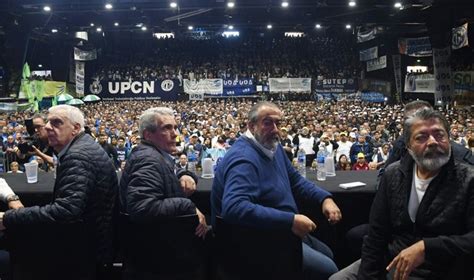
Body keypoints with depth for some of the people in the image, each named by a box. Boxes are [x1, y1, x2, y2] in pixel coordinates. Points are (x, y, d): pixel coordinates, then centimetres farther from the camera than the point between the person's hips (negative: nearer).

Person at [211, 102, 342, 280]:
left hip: (280, 230, 11)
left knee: (327, 254, 25)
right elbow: (234, 208, -42)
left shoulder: (273, 147, 5)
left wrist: (324, 198, -2)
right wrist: (290, 220, -40)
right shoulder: (244, 158, -28)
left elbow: (295, 180, 16)